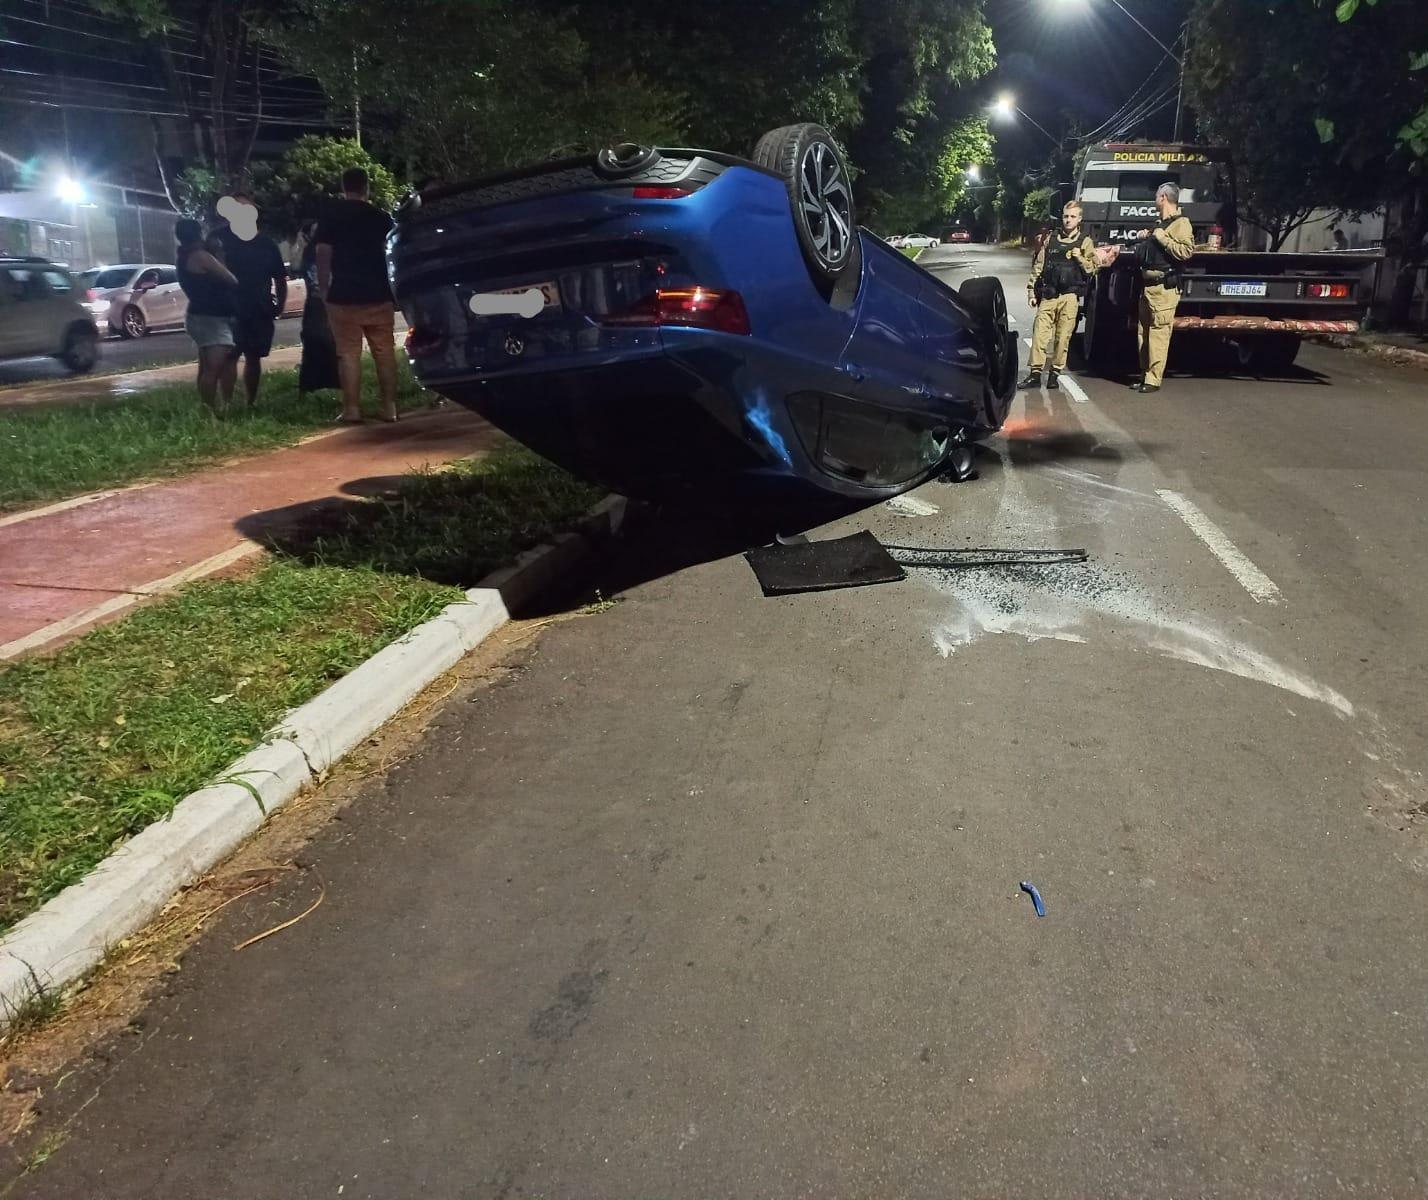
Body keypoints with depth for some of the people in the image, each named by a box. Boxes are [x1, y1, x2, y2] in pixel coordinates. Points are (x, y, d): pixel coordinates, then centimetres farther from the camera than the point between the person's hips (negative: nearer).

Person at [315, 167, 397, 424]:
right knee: (384, 352, 5)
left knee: (348, 354, -1)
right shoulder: (381, 217, 6)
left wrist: (323, 289, 3)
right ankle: (389, 407, 4)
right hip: (379, 295, 2)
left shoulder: (330, 217, 1)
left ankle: (352, 409, -4)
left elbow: (323, 256, -2)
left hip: (343, 296, -1)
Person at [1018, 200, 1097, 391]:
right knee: (1039, 334, -5)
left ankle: (1055, 374, 8)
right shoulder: (1050, 241, 12)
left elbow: (1092, 269, 4)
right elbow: (1037, 268, 12)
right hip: (1048, 295, 2)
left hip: (1069, 296, -1)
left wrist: (1080, 258, -12)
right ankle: (1035, 374, -2)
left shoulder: (1085, 242, 7)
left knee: (1063, 337, -1)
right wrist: (1032, 292, 6)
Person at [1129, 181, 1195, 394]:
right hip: (1147, 285, 10)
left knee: (1159, 333, -11)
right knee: (1143, 332, 10)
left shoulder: (1181, 223, -4)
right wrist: (1145, 238, 17)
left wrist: (1161, 238, -15)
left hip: (1164, 287, -9)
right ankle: (1144, 375, 17)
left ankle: (1153, 379, -12)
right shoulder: (1159, 224, 24)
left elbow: (1186, 251, -19)